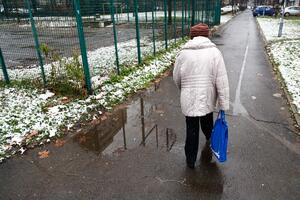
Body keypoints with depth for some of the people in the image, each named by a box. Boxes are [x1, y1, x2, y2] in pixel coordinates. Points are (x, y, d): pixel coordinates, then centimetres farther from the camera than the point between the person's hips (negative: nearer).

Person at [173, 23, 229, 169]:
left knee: (192, 129, 11)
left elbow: (176, 78, 3)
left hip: (189, 100, -1)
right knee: (207, 120, 30)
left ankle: (190, 160, 23)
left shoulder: (183, 53, -5)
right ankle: (209, 137, 60)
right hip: (208, 99, 1)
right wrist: (224, 104, -6)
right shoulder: (214, 52, -7)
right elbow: (222, 81, -11)